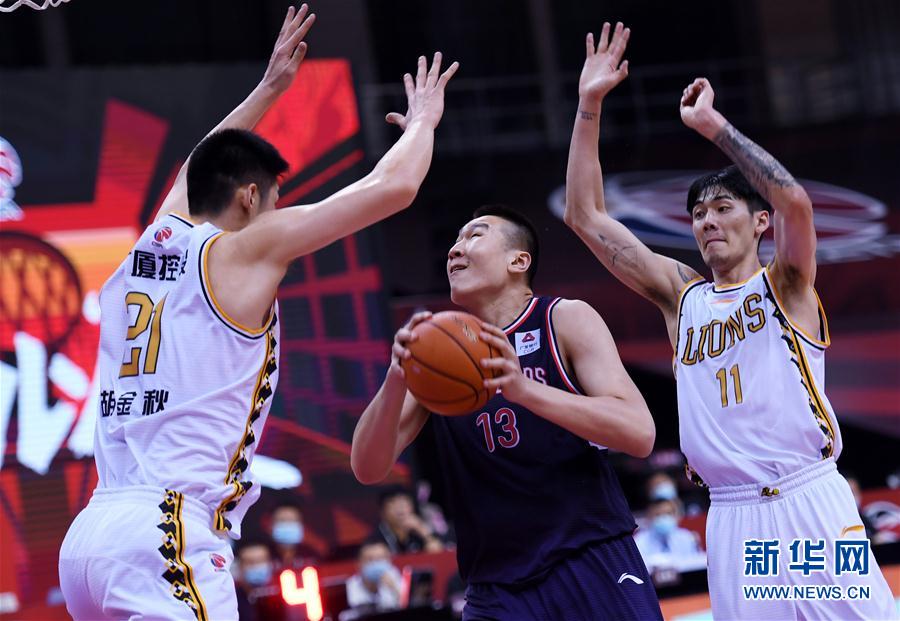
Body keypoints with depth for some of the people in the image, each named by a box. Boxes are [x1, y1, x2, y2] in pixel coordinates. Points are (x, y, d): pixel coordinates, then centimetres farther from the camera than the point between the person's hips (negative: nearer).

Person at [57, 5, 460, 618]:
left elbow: (200, 172, 42)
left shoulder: (145, 249, 19)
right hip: (167, 534, -8)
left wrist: (269, 90, 48)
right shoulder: (244, 250, 1)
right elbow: (393, 187, 3)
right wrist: (422, 122, 23)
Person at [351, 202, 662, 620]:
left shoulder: (566, 320, -1)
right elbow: (368, 469, -1)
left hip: (593, 568, -2)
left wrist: (524, 389, -27)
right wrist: (396, 380, -20)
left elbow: (640, 434, -14)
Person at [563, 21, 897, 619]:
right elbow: (586, 217, 13)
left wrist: (712, 124, -13)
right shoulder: (681, 295, 15)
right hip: (732, 520, 4)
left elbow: (795, 202, -17)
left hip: (811, 505, -3)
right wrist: (589, 108, 7)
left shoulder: (785, 284, 5)